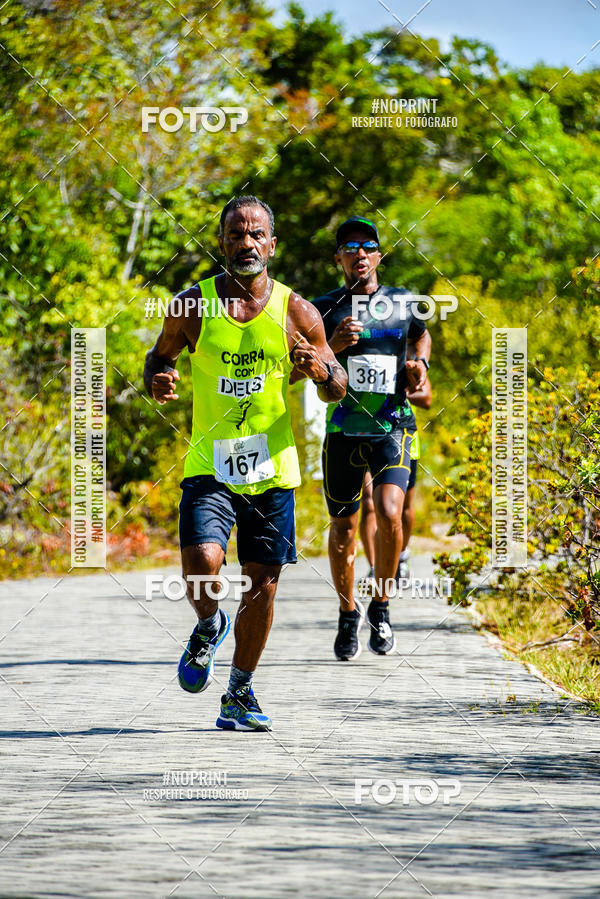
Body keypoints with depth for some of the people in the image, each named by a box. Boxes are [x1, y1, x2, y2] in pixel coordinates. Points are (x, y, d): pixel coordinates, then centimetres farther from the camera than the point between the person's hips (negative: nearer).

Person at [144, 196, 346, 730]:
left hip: (272, 468, 1)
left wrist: (321, 369, -18)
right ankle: (208, 627, 13)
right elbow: (160, 357, 14)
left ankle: (240, 692, 23)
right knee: (202, 563, -22)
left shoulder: (297, 313, 0)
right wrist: (158, 381, -10)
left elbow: (338, 390, 6)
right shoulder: (193, 306, -1)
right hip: (209, 465, -1)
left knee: (263, 585, 4)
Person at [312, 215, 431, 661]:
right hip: (342, 431, 1)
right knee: (343, 528, 7)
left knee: (389, 512, -21)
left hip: (391, 428, 0)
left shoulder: (403, 303, 7)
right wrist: (334, 346, -16)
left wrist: (419, 363, 9)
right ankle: (348, 614, 29)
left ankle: (381, 606, -2)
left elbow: (421, 334, 29)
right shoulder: (324, 308, 3)